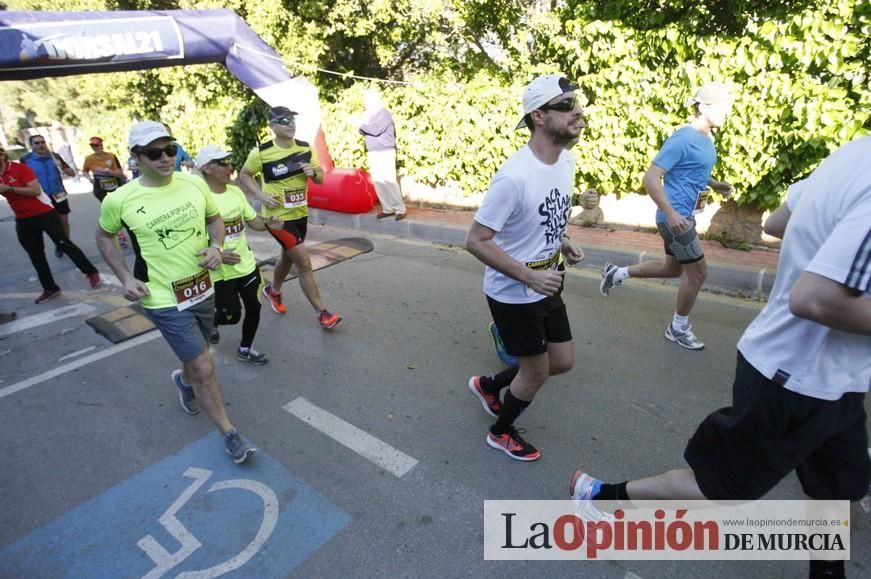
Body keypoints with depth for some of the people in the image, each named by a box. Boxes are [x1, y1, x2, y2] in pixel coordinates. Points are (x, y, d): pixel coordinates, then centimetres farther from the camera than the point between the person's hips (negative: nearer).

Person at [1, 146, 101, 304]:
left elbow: (36, 190, -20)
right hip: (23, 220, 7)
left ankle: (92, 273, 9)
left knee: (64, 244, -2)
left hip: (44, 213, -7)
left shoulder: (20, 168, -12)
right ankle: (50, 288, 18)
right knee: (35, 255, 9)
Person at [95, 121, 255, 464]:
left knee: (196, 355, 26)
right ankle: (229, 434, 16)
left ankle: (184, 381, 62)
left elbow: (215, 219, 10)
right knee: (204, 370, -4)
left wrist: (216, 246, -9)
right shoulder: (119, 200, -13)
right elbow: (104, 236, 5)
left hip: (203, 289, 5)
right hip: (164, 300, -4)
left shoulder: (194, 184, -6)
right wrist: (126, 277, -5)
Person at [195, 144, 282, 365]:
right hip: (221, 272, -6)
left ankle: (245, 349, 32)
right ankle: (211, 322, 40)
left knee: (254, 307, 11)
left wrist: (268, 223, -12)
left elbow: (252, 221, 9)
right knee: (231, 315, 4)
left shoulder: (236, 191, 1)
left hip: (247, 264, 6)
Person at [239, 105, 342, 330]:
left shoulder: (305, 149, -1)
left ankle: (273, 291, 51)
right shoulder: (261, 152, -14)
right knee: (304, 263, -8)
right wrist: (261, 195, -13)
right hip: (278, 216, -6)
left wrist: (313, 172, -16)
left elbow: (321, 179, 6)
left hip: (300, 214, 6)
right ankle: (322, 313, 2)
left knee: (289, 257, 22)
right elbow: (244, 175, 1)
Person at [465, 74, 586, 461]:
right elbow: (476, 241, -24)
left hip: (546, 286, 8)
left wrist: (562, 243, -1)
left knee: (562, 362, 18)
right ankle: (501, 433, 37)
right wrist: (530, 276, -27)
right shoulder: (515, 177, -28)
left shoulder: (566, 160, 0)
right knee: (536, 371, 8)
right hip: (513, 294, -8)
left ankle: (487, 385, 40)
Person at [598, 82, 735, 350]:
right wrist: (671, 214, -28)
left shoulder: (706, 138, 9)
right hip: (676, 217, -9)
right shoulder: (683, 139, -18)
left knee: (672, 269, 19)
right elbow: (650, 178, -24)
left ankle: (617, 273, 31)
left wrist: (715, 184, 9)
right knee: (698, 271, 1)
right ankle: (678, 328, 19)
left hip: (684, 215, 9)